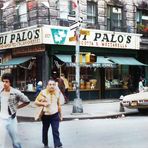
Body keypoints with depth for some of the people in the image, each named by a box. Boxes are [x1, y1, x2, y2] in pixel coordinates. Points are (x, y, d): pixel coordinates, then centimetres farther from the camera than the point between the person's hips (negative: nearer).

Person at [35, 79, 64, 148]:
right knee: (45, 130, 16)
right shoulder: (43, 92, -11)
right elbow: (36, 102, -6)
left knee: (55, 131, -7)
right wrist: (43, 103, -24)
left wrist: (60, 114, 14)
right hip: (45, 115, 0)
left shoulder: (57, 92, -1)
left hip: (55, 115, 0)